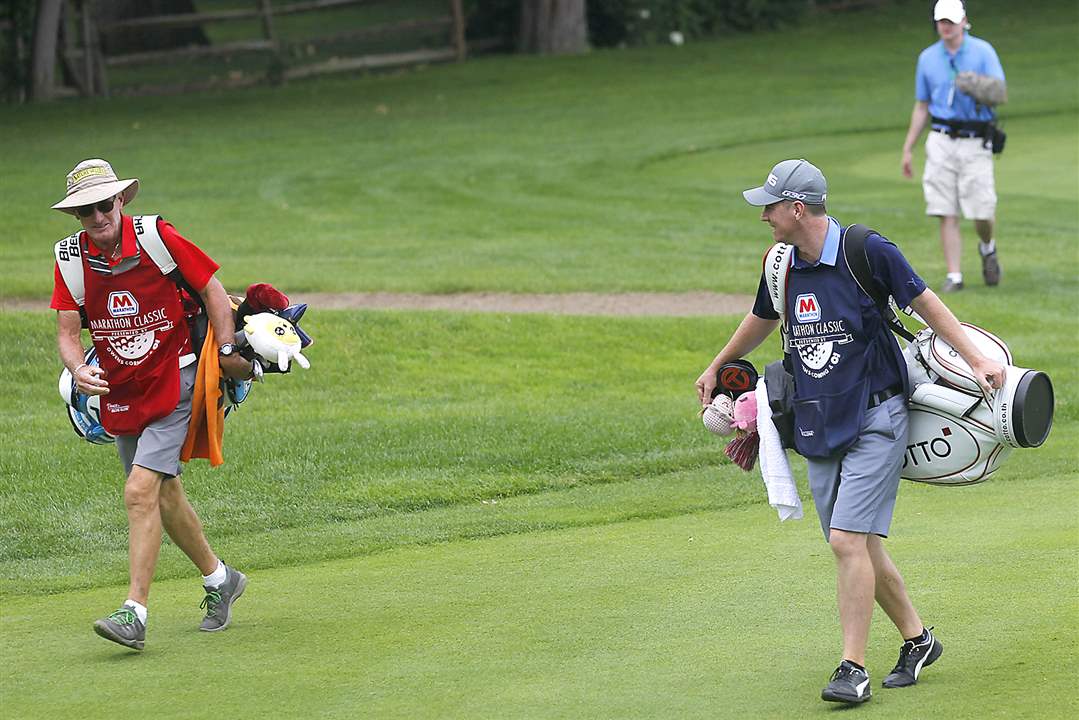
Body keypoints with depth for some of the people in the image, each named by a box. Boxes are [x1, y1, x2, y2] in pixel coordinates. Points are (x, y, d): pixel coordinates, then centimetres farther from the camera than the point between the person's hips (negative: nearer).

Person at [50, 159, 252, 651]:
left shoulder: (157, 237, -14)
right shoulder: (70, 257, -4)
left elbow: (212, 290, -3)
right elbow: (67, 332, -3)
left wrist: (227, 352, -10)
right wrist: (78, 370, -23)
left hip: (171, 384, -5)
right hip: (119, 394, 5)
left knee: (141, 492, -17)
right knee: (165, 495, 15)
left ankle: (135, 613, -18)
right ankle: (219, 580, 37)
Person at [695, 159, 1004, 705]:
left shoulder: (867, 252, -13)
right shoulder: (781, 264, 5)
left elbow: (926, 304, -3)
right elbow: (762, 319, 26)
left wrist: (976, 362, -5)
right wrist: (716, 368, 39)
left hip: (874, 420, -6)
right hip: (817, 426, 6)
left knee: (848, 540, -15)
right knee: (859, 546, 9)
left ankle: (853, 668, -11)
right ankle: (917, 639, 26)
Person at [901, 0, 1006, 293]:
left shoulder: (983, 51, 0)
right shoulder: (928, 58, 11)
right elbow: (922, 107, 18)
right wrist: (907, 148, 15)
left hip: (976, 143, -2)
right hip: (941, 142, 2)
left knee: (982, 212, -5)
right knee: (947, 213, -5)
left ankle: (987, 248, 27)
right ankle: (954, 276, -2)